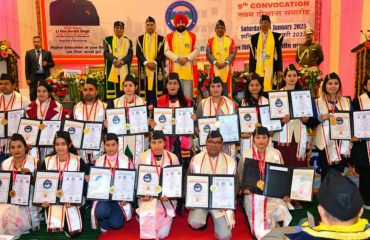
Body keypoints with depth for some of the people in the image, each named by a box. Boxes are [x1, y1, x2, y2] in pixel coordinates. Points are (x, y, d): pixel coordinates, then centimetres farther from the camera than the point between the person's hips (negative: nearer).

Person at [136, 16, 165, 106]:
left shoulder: (161, 39, 7)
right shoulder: (140, 38, 12)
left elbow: (162, 53, -2)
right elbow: (138, 53, 1)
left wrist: (155, 62, -17)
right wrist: (146, 63, -14)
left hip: (157, 69, -1)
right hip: (144, 68, 1)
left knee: (156, 89, -3)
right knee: (145, 89, -1)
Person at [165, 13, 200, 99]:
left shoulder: (192, 36, 10)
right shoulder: (169, 37, 9)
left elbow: (196, 50, 3)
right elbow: (167, 51, 0)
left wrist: (187, 58, -13)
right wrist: (177, 58, -13)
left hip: (188, 69, 0)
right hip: (175, 69, 0)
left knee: (188, 94, -1)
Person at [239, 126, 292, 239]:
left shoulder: (276, 154, 3)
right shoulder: (246, 155, 0)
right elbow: (240, 176, 5)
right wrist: (244, 188, -12)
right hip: (254, 194, -1)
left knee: (282, 212, -18)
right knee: (258, 223, -12)